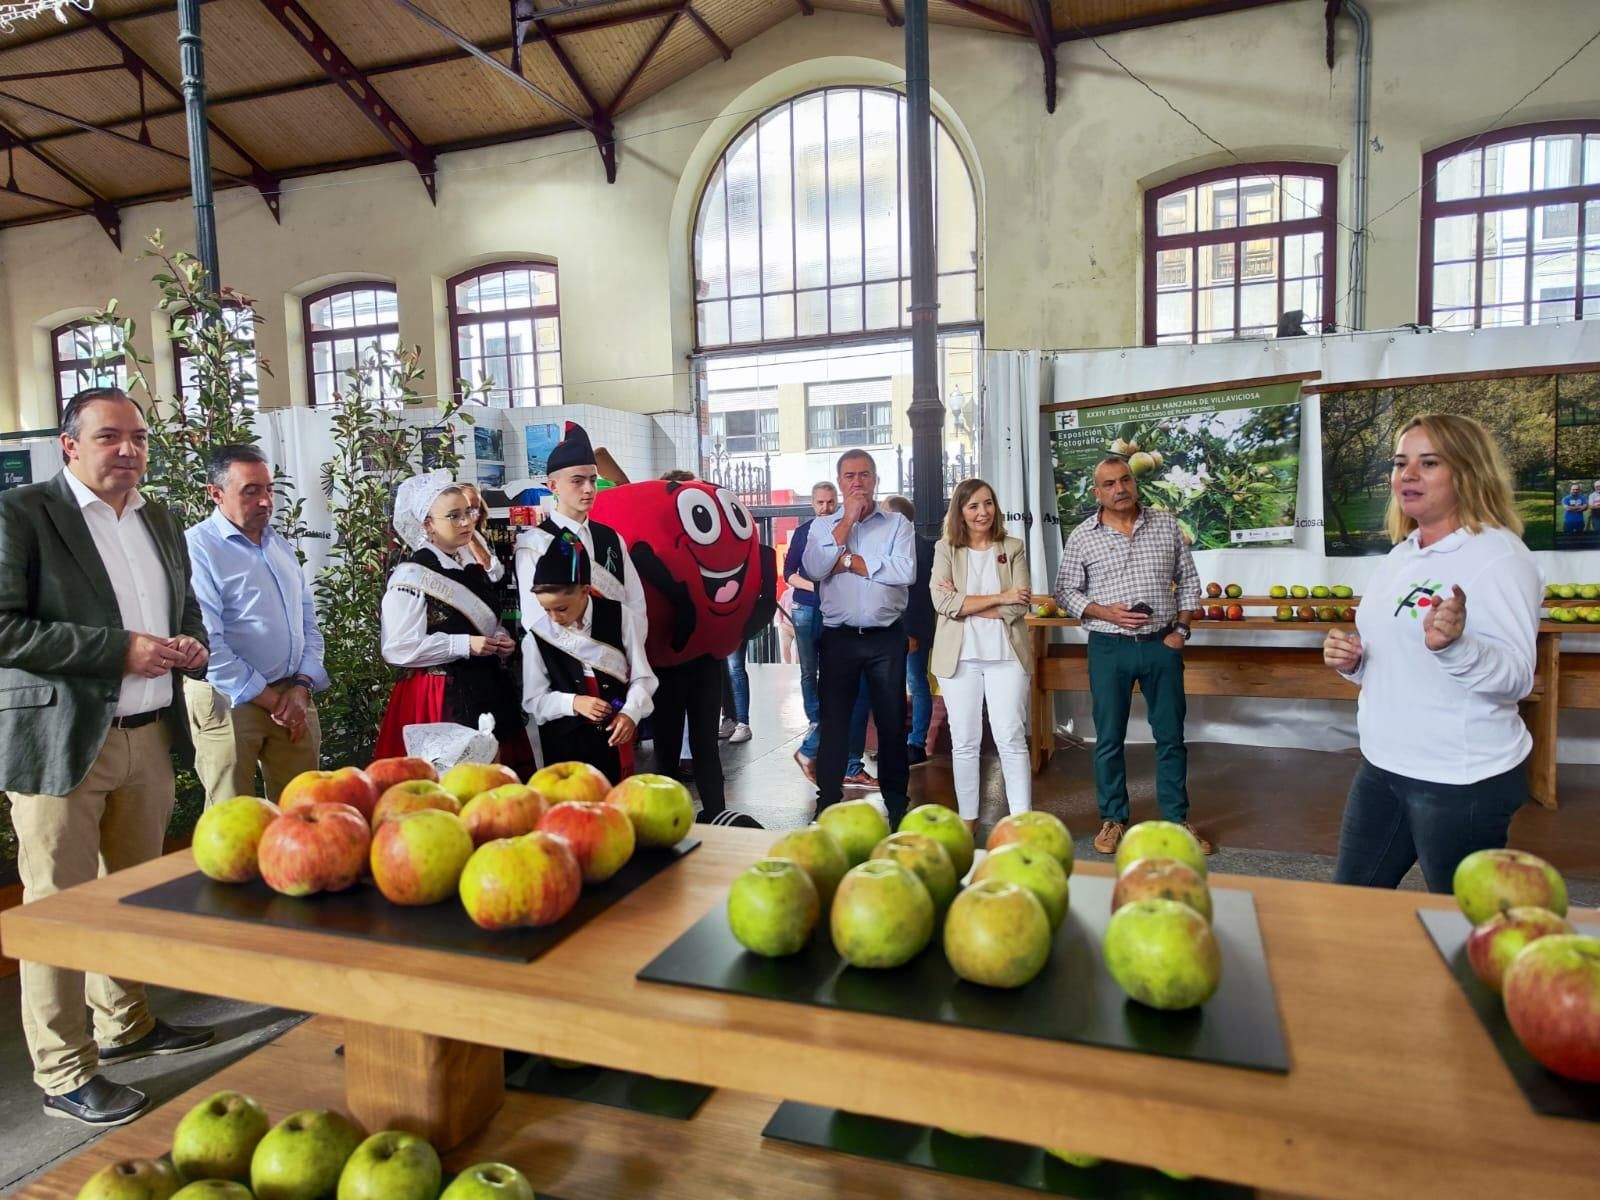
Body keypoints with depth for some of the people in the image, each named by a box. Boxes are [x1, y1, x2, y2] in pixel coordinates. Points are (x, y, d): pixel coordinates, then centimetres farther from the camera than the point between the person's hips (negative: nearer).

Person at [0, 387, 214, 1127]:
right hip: (61, 741, -6)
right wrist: (120, 649, -22)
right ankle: (64, 1073, 16)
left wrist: (190, 645, 0)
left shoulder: (159, 520, 12)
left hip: (149, 735, 7)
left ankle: (125, 1024, 37)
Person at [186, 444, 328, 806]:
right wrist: (270, 701, -12)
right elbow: (206, 642, -17)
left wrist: (301, 688, 0)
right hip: (229, 701, -6)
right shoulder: (197, 547, -10)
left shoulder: (280, 545, 13)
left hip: (293, 696, 6)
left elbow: (308, 622, 15)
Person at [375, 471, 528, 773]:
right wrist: (464, 645, -18)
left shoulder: (473, 572, 13)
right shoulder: (411, 576, -10)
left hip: (486, 691, 7)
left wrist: (501, 639, 4)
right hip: (437, 699, -7)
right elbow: (398, 649, -16)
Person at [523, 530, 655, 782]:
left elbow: (642, 677, -1)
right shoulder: (536, 637, -5)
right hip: (564, 741, 0)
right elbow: (533, 700, 0)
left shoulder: (620, 618, -7)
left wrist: (630, 713, -18)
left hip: (615, 733, 0)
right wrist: (572, 702, -17)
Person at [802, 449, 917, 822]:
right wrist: (847, 520, -10)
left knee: (891, 721, 10)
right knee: (833, 722, 4)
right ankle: (827, 805, 12)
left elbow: (906, 571, -13)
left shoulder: (897, 523, 3)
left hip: (886, 638, 0)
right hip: (838, 638, 0)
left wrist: (849, 561, -10)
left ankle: (896, 803, 24)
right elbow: (814, 569, -11)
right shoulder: (823, 525, 7)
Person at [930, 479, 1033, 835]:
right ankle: (967, 819, 18)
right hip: (959, 656, 0)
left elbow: (1019, 607, -6)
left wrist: (965, 604, -11)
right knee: (964, 743, 7)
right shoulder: (945, 549, 4)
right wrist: (999, 597, -12)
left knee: (1012, 739, -1)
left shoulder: (1013, 548, 5)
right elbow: (942, 602, -11)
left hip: (1005, 655, 0)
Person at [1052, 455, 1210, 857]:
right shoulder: (1082, 537, -2)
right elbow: (1064, 592, 1)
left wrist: (1181, 630, -1)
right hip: (1109, 647, -1)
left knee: (1171, 735, 9)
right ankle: (1113, 818, 21)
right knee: (1109, 738, 7)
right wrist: (1105, 612, -14)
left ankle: (1177, 818, 23)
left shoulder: (1166, 525, 4)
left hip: (1162, 644, 1)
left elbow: (1188, 581, 9)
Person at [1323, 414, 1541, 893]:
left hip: (1462, 781, -7)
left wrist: (1454, 645, -39)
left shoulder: (1497, 553, -14)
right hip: (1382, 766, 8)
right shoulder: (1400, 556, 9)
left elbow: (1517, 678, -21)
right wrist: (1352, 661, -1)